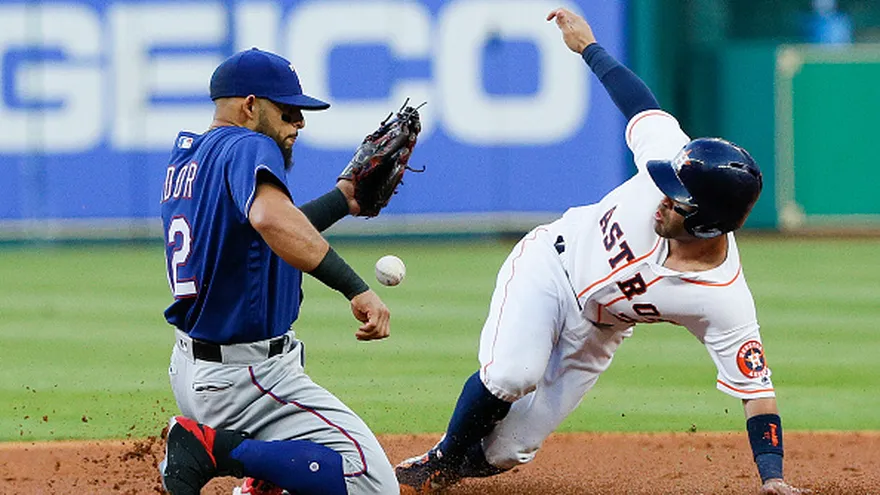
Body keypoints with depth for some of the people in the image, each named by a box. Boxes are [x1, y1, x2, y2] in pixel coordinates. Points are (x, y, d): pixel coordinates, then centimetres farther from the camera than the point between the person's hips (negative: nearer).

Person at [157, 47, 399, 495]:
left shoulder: (184, 159, 13)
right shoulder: (247, 148, -15)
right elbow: (271, 219, -38)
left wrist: (343, 199, 24)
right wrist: (355, 288, -43)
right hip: (246, 376, -10)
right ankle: (215, 448, -15)